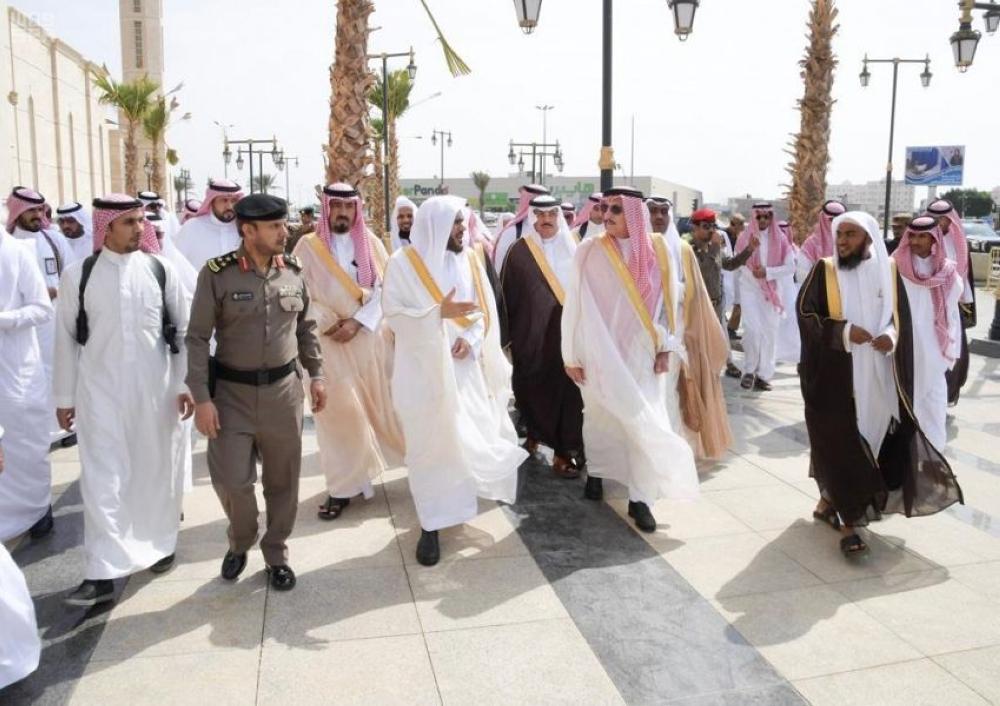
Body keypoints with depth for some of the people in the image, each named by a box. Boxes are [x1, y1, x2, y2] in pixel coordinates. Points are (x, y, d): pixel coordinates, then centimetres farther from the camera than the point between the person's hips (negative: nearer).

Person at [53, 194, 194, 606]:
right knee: (102, 478, -2)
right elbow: (66, 339, 4)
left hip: (154, 388, 1)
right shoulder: (78, 275, -1)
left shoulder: (160, 270, 0)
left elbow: (182, 331, 4)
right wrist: (64, 397, 5)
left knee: (156, 470, 12)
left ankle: (158, 543, 32)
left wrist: (185, 384, 1)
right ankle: (103, 573, 2)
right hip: (99, 391, -1)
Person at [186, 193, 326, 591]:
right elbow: (198, 338, -8)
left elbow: (306, 327, 13)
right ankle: (240, 541, 30)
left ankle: (276, 553, 29)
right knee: (231, 479, -1)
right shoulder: (216, 274, -10)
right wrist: (201, 397, -12)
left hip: (284, 389, 3)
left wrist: (316, 374, 10)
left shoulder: (293, 271, 2)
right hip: (232, 392, -3)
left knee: (282, 479, 10)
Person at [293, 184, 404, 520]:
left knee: (381, 404, 6)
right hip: (327, 341, -1)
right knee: (339, 411, -1)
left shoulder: (372, 244, 6)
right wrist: (330, 325, -12)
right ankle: (343, 485, 8)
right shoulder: (308, 247, 1)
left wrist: (357, 322, -12)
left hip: (371, 338, 1)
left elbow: (385, 289, -1)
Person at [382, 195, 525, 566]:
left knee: (468, 436, 7)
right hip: (424, 367, -4)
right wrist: (439, 313, -22)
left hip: (464, 367, 4)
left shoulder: (469, 260, 6)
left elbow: (485, 310, 7)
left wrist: (471, 338, -11)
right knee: (429, 443, -1)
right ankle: (431, 525, 8)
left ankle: (455, 502, 31)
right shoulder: (403, 263, -7)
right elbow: (394, 314, -10)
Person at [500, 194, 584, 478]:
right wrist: (507, 337, -3)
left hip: (566, 332, 2)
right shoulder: (519, 252, -1)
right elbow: (507, 295, 0)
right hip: (531, 334, -1)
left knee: (566, 389, -2)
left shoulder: (571, 249, 7)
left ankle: (564, 451, 4)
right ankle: (534, 435, 30)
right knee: (533, 389, 7)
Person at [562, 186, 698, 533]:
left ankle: (640, 498, 7)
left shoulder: (657, 250, -1)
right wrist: (571, 355, -6)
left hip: (642, 353, 1)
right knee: (600, 418, 14)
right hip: (601, 353, -1)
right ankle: (596, 472, 38)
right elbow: (574, 305, -6)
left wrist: (666, 346, 0)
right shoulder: (589, 251, -8)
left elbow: (668, 300, 5)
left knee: (645, 423, -3)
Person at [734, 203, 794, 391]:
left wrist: (767, 272, -15)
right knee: (753, 329, -15)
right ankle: (749, 370, 3)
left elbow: (791, 266, -3)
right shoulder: (745, 237, -2)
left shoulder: (780, 239, 1)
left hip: (771, 291, 2)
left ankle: (763, 375, 11)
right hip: (749, 289, -2)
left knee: (770, 332, 2)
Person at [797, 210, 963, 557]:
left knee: (870, 439, 11)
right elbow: (805, 312, -6)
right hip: (834, 374, -4)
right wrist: (843, 331, -19)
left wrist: (890, 336, -12)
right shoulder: (824, 271, -3)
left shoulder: (887, 271, 5)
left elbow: (901, 316, 9)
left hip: (875, 375, 4)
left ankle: (829, 501, 30)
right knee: (840, 442, -5)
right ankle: (847, 522, 1)